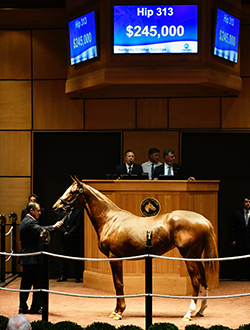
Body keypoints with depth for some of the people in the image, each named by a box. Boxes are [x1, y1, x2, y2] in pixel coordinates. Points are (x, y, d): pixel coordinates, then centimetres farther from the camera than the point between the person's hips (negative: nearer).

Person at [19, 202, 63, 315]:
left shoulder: (24, 221, 17)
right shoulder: (30, 222, -17)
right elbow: (41, 231, -33)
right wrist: (54, 226, -30)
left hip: (25, 258, 10)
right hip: (33, 259, -10)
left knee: (26, 283, 11)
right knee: (38, 284, -2)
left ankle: (23, 307, 13)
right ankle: (36, 307, 3)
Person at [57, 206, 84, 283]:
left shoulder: (79, 210, -2)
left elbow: (78, 224, -9)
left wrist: (70, 233, -14)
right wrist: (65, 232, -10)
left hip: (75, 238, -4)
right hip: (64, 238, 4)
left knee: (75, 257, -2)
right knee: (65, 257, 10)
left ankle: (78, 277, 3)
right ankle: (64, 276, 18)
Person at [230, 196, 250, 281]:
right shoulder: (236, 213, 5)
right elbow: (232, 227, 3)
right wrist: (233, 240, -4)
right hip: (240, 241, 0)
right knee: (240, 261, 4)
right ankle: (239, 276, 12)